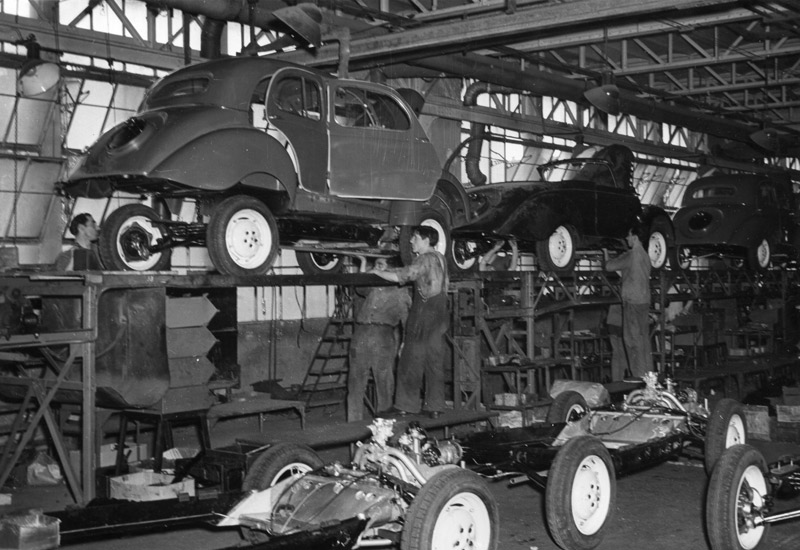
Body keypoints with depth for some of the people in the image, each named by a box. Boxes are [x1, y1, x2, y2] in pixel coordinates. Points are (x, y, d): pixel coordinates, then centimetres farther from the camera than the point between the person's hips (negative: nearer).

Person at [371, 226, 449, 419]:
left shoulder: (424, 260, -13)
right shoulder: (440, 259, 13)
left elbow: (400, 276, -18)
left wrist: (377, 271, -6)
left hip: (422, 318, -8)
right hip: (439, 316, 8)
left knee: (412, 362, 1)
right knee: (435, 363, 8)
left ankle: (407, 405, 4)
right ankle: (435, 406, 10)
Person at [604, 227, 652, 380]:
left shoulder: (631, 255, -13)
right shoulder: (645, 255, 13)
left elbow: (609, 266, -6)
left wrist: (606, 254, 13)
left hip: (632, 301, -8)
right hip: (644, 300, 8)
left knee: (632, 337, -5)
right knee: (644, 336, 11)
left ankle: (639, 374, -6)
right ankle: (647, 371, 14)